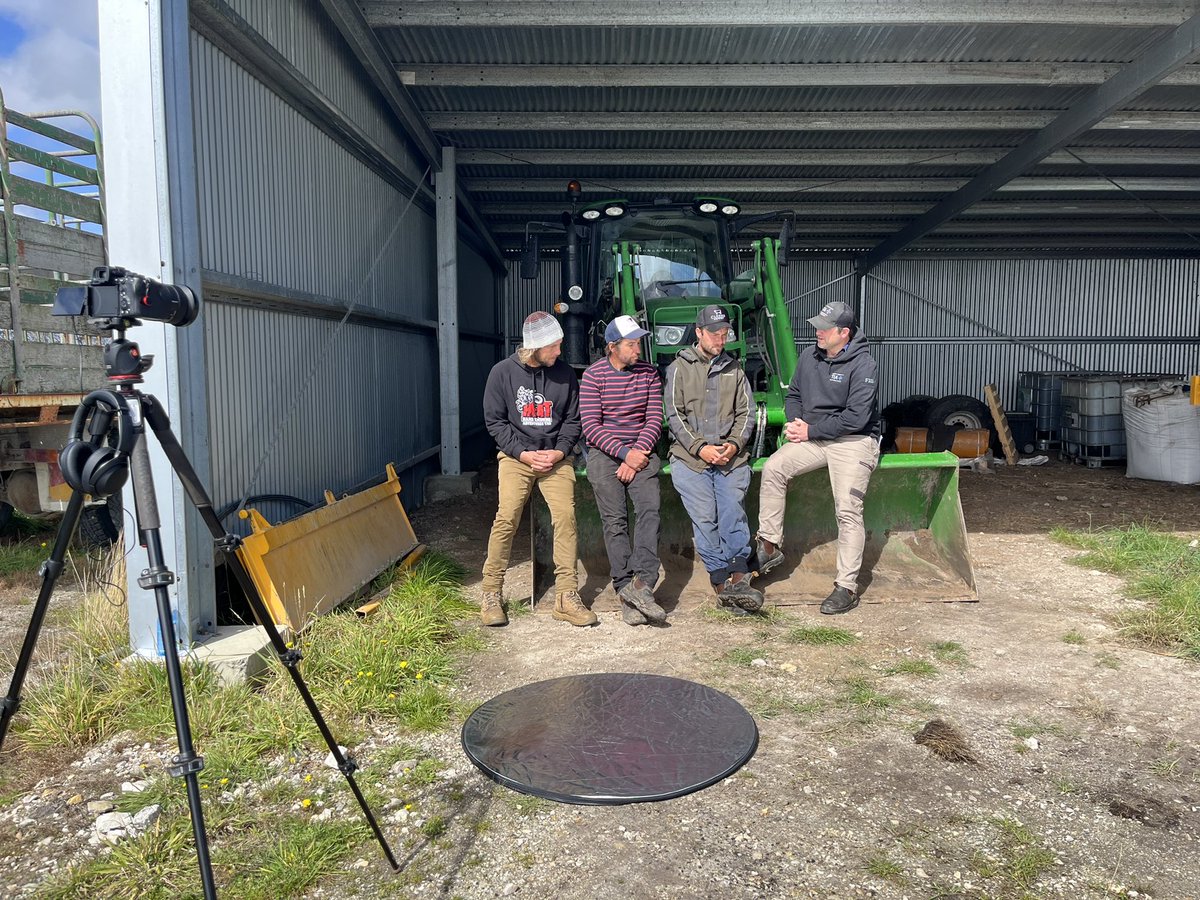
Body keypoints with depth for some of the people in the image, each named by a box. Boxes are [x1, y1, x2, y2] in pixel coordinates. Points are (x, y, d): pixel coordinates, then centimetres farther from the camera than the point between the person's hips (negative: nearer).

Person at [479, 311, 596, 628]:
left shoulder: (565, 374, 3)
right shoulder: (503, 372, -2)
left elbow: (573, 419, 11)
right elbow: (494, 420, 1)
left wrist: (560, 450, -5)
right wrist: (523, 453, -9)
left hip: (555, 457, 2)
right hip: (515, 456, -1)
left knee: (565, 515, -14)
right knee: (507, 516, -16)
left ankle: (566, 596, -5)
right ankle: (491, 595, -2)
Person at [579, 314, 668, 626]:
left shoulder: (649, 373, 8)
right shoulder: (593, 375, -1)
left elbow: (654, 419, 4)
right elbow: (591, 426, -7)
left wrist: (639, 453, -9)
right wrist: (624, 453, -14)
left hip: (640, 452, 2)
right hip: (604, 453, -2)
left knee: (649, 510, -18)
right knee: (615, 520, -8)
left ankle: (640, 583, -22)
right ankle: (627, 593, -7)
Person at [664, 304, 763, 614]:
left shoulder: (734, 369, 18)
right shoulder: (680, 368, 8)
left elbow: (746, 413, 13)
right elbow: (674, 415, 0)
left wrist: (734, 444, -5)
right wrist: (700, 448, -10)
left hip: (731, 458, 2)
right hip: (690, 458, -2)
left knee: (733, 513, -13)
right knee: (704, 518, -10)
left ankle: (738, 579, -15)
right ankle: (723, 583, -7)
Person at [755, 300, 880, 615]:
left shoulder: (863, 366, -13)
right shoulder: (810, 357, 7)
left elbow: (856, 418, -19)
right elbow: (793, 395, 17)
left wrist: (811, 430, -17)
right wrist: (795, 422, -5)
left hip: (853, 442, -6)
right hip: (814, 438, 6)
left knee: (848, 511, -13)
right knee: (773, 467, -16)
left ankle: (847, 587, -5)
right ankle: (769, 545, -8)